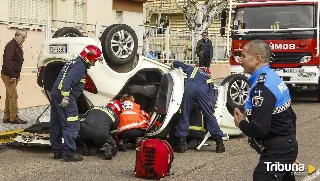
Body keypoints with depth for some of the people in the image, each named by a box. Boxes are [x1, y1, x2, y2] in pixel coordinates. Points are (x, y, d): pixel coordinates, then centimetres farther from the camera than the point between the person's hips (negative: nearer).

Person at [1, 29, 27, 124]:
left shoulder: (18, 47, 16)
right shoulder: (11, 45, -15)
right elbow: (7, 61, -24)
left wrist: (17, 75, 16)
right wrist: (12, 75, -25)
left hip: (13, 76, 10)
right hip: (8, 76, -10)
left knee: (9, 97, 12)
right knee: (13, 96, -9)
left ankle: (7, 117, 18)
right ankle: (14, 118, -7)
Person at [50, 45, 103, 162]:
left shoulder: (75, 63, 21)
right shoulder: (80, 66, -12)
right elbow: (67, 81, -24)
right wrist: (65, 97, -29)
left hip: (56, 94, 11)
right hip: (65, 95, -11)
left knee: (56, 124, 14)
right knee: (71, 125, -10)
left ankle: (57, 151, 22)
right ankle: (69, 153, -14)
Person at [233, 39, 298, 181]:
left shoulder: (262, 88, -23)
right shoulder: (273, 77, 8)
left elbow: (259, 130, -27)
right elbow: (290, 115, 16)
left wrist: (241, 123, -8)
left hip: (276, 151, -10)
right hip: (287, 145, 10)